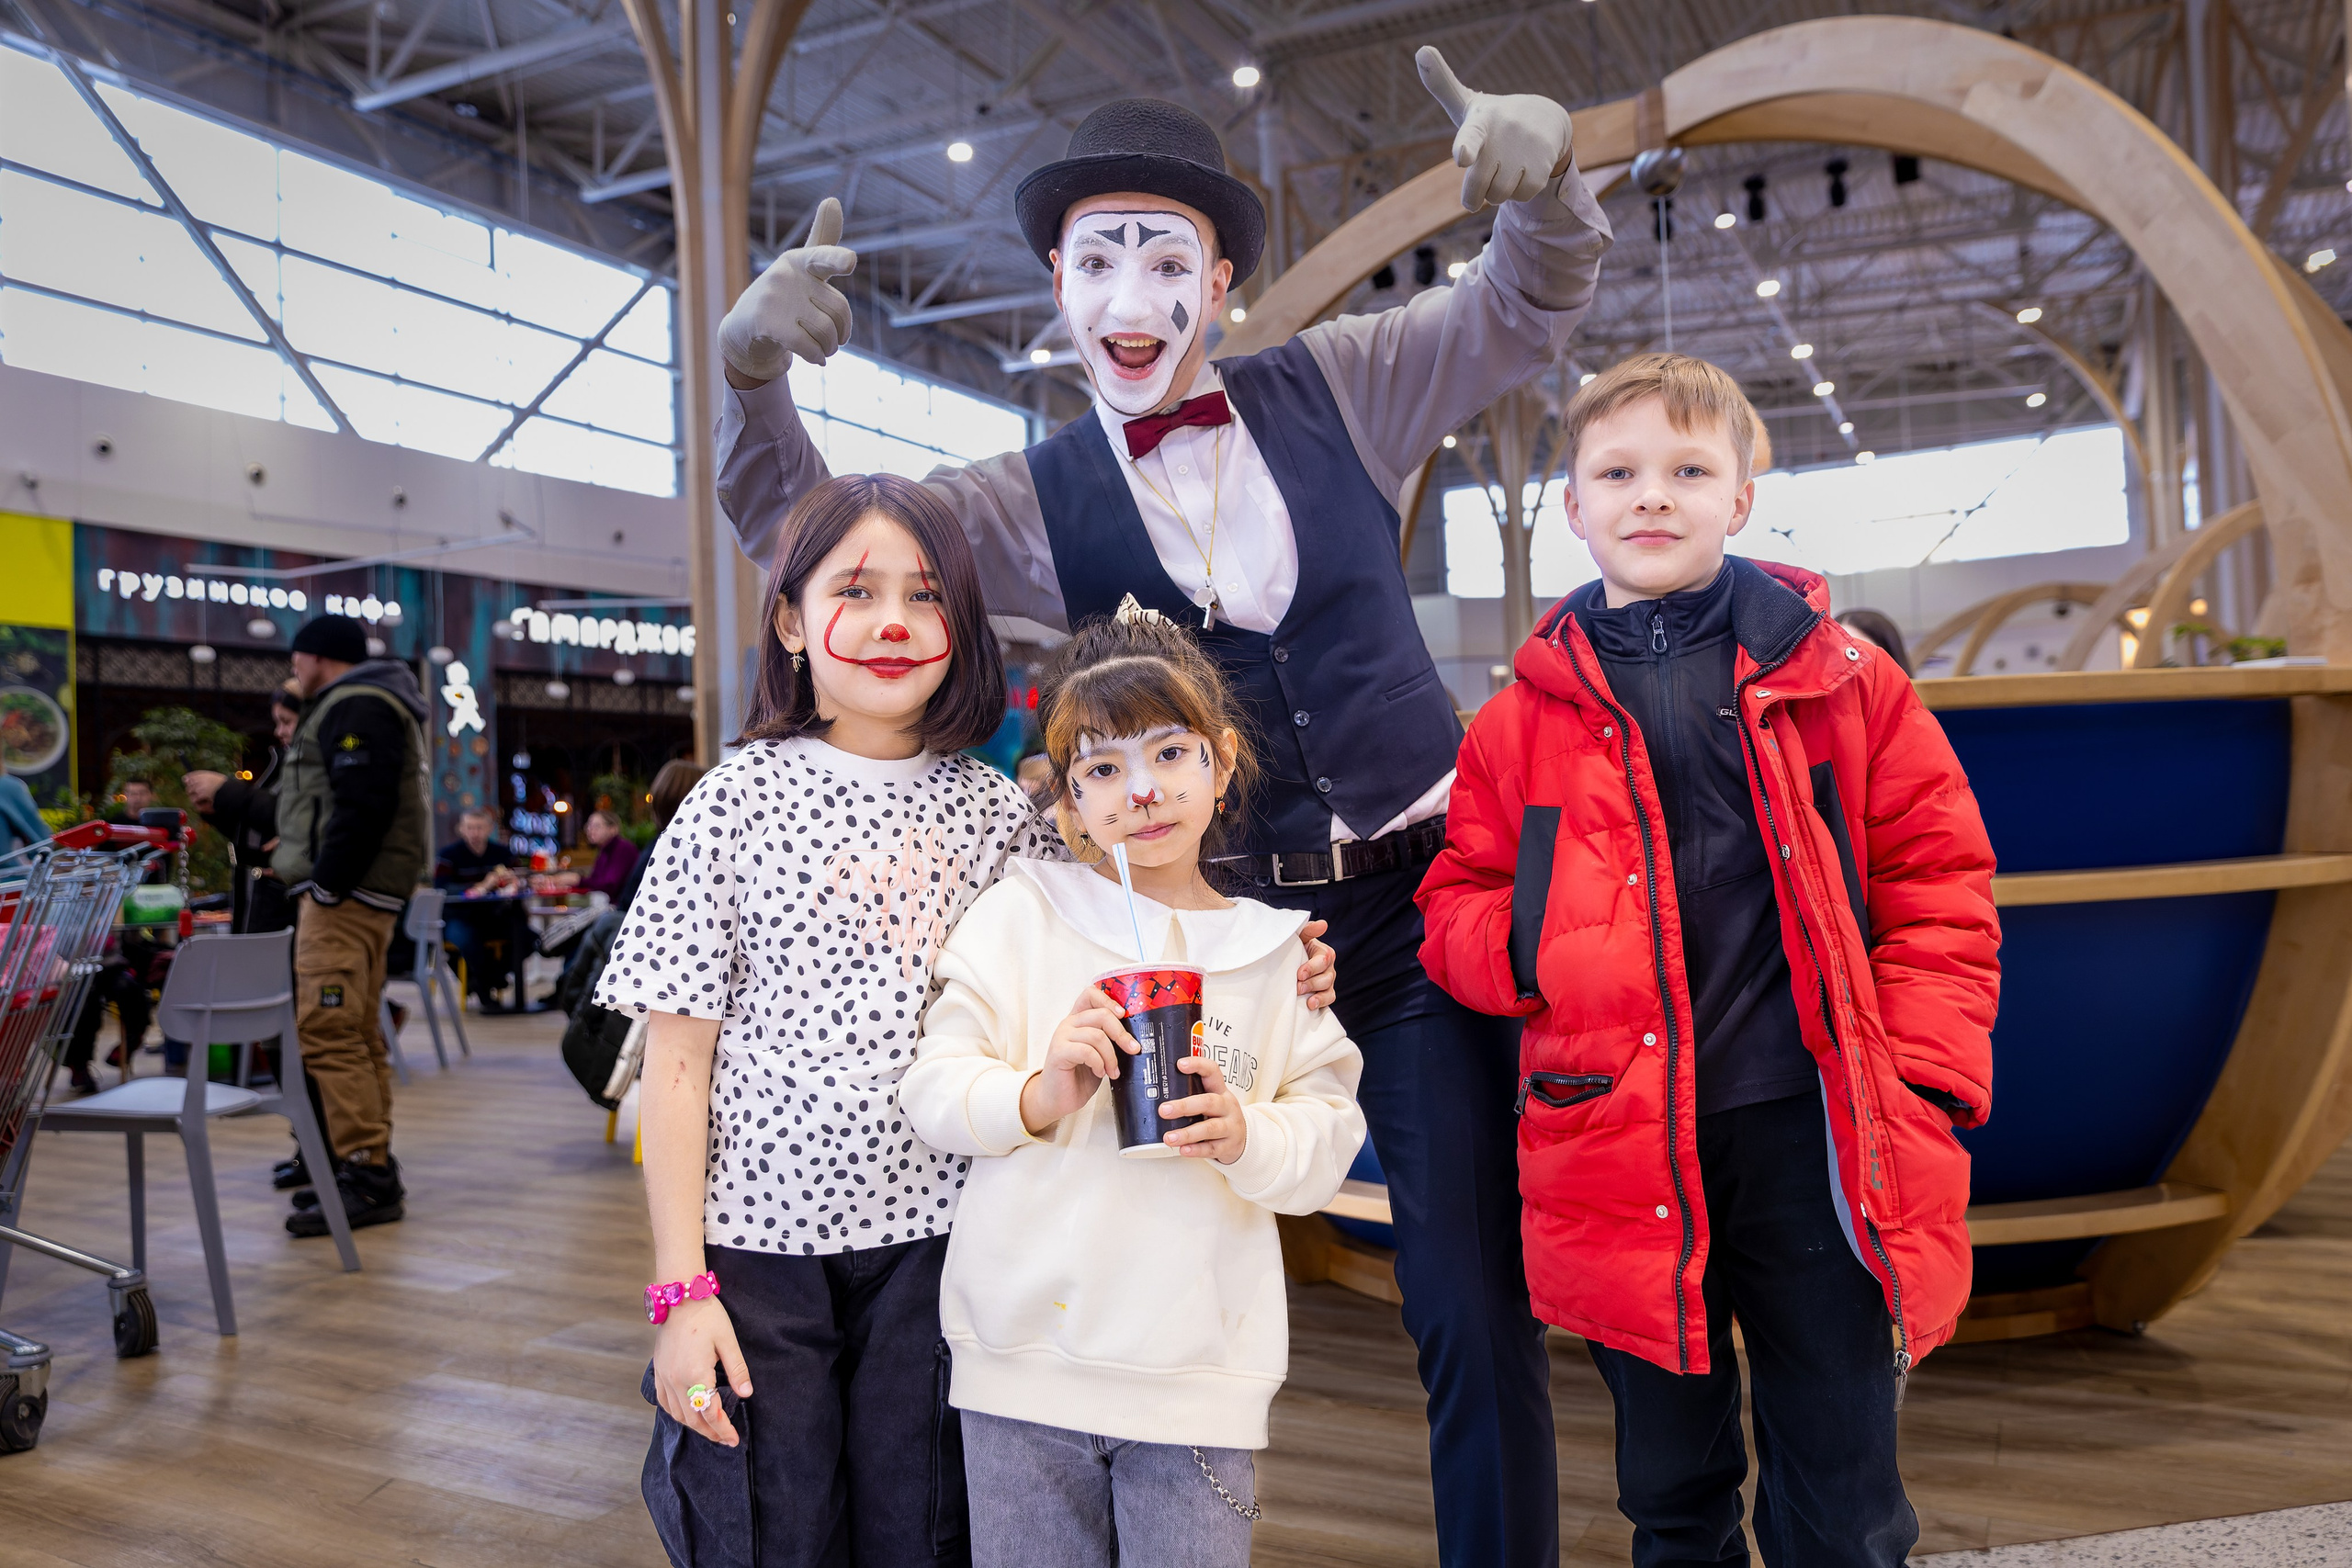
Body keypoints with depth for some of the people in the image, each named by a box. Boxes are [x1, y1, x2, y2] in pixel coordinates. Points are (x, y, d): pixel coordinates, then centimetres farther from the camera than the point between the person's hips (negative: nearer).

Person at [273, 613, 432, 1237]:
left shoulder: (354, 707, -10)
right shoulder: (363, 704, 24)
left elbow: (363, 805, -22)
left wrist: (325, 884, -21)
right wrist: (308, 862, 16)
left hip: (345, 893, -11)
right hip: (356, 892, 11)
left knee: (327, 1032, -13)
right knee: (356, 1033, 13)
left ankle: (367, 1176, -13)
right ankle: (373, 1168, 18)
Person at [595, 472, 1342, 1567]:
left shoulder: (996, 811, 3)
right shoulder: (738, 801, -3)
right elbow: (677, 1064, -2)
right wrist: (680, 1287, -6)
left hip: (938, 1238, 2)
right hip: (761, 1240, -1)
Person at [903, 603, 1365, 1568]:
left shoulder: (1276, 949, 4)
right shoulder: (1020, 915, 0)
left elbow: (1330, 1140, 2)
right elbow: (931, 1089, -3)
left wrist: (1248, 1137, -17)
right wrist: (1036, 1099, -21)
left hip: (1199, 1373, 1)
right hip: (1025, 1360, 0)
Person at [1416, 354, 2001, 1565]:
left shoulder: (1840, 682, 3)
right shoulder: (1525, 717, 5)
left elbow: (1940, 877, 5)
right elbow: (1455, 907, 10)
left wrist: (1925, 1080, -5)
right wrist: (1532, 944, -12)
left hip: (1809, 1134, 0)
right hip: (1622, 1156, 1)